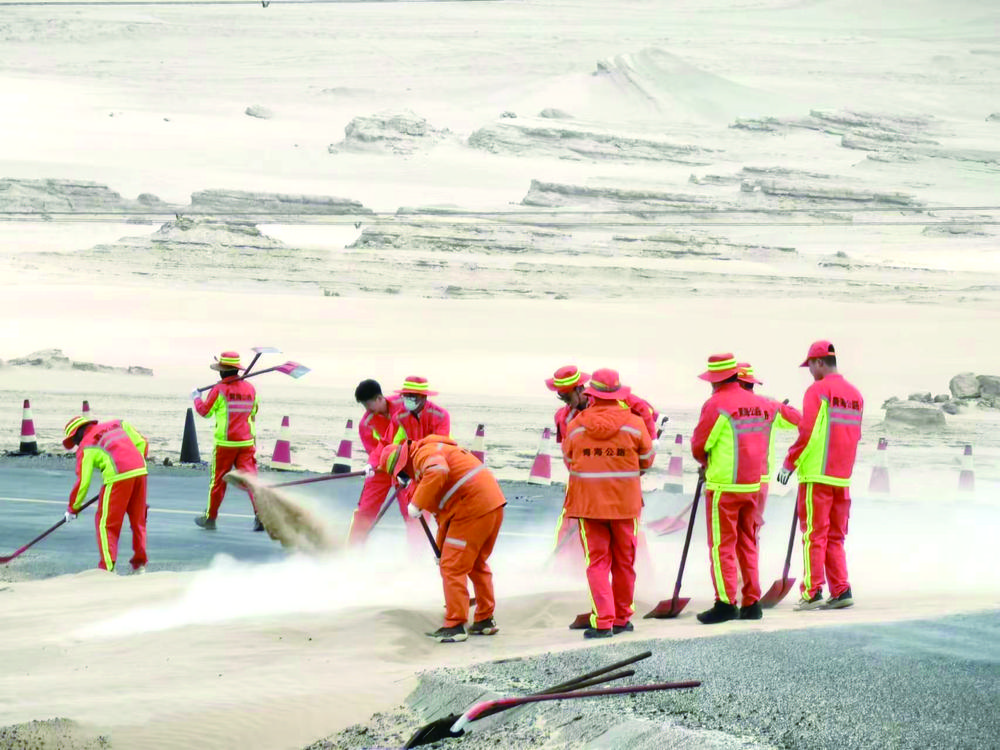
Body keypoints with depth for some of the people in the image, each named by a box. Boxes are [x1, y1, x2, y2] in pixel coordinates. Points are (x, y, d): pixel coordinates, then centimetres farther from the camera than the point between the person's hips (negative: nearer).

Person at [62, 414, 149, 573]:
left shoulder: (85, 447, 8)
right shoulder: (117, 424, 22)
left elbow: (82, 482, 6)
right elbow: (142, 443, 17)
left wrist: (73, 508, 17)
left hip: (118, 477, -6)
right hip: (140, 471, 6)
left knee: (105, 523, 4)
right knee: (138, 520, 19)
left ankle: (107, 567, -2)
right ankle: (140, 564, 25)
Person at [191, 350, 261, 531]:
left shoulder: (219, 390, -10)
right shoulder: (250, 389, 4)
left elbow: (204, 411, 3)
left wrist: (196, 397, 22)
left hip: (225, 443, -3)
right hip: (247, 442, 3)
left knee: (218, 481, 9)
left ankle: (210, 518, 21)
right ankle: (261, 513, -19)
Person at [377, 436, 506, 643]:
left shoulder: (424, 453, -5)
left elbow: (438, 472, -30)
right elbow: (443, 513, 31)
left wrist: (417, 504, -22)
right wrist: (441, 548, 34)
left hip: (474, 508, -10)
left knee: (453, 567, -2)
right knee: (477, 565, 24)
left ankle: (455, 626, 0)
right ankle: (485, 621, 32)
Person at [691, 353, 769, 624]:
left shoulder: (716, 403, -13)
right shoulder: (757, 402, 8)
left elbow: (699, 445, -9)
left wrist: (706, 462, 14)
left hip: (724, 486, -7)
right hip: (752, 483, 7)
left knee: (722, 544, -1)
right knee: (747, 543, 14)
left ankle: (725, 602, -5)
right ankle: (752, 602, 14)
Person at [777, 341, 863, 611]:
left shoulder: (817, 390, -9)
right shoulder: (855, 394, 11)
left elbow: (808, 432, -14)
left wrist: (789, 463, -5)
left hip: (817, 475, -6)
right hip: (843, 476, 6)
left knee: (814, 534, -3)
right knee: (836, 537, 12)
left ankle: (812, 592, -5)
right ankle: (841, 591, 7)